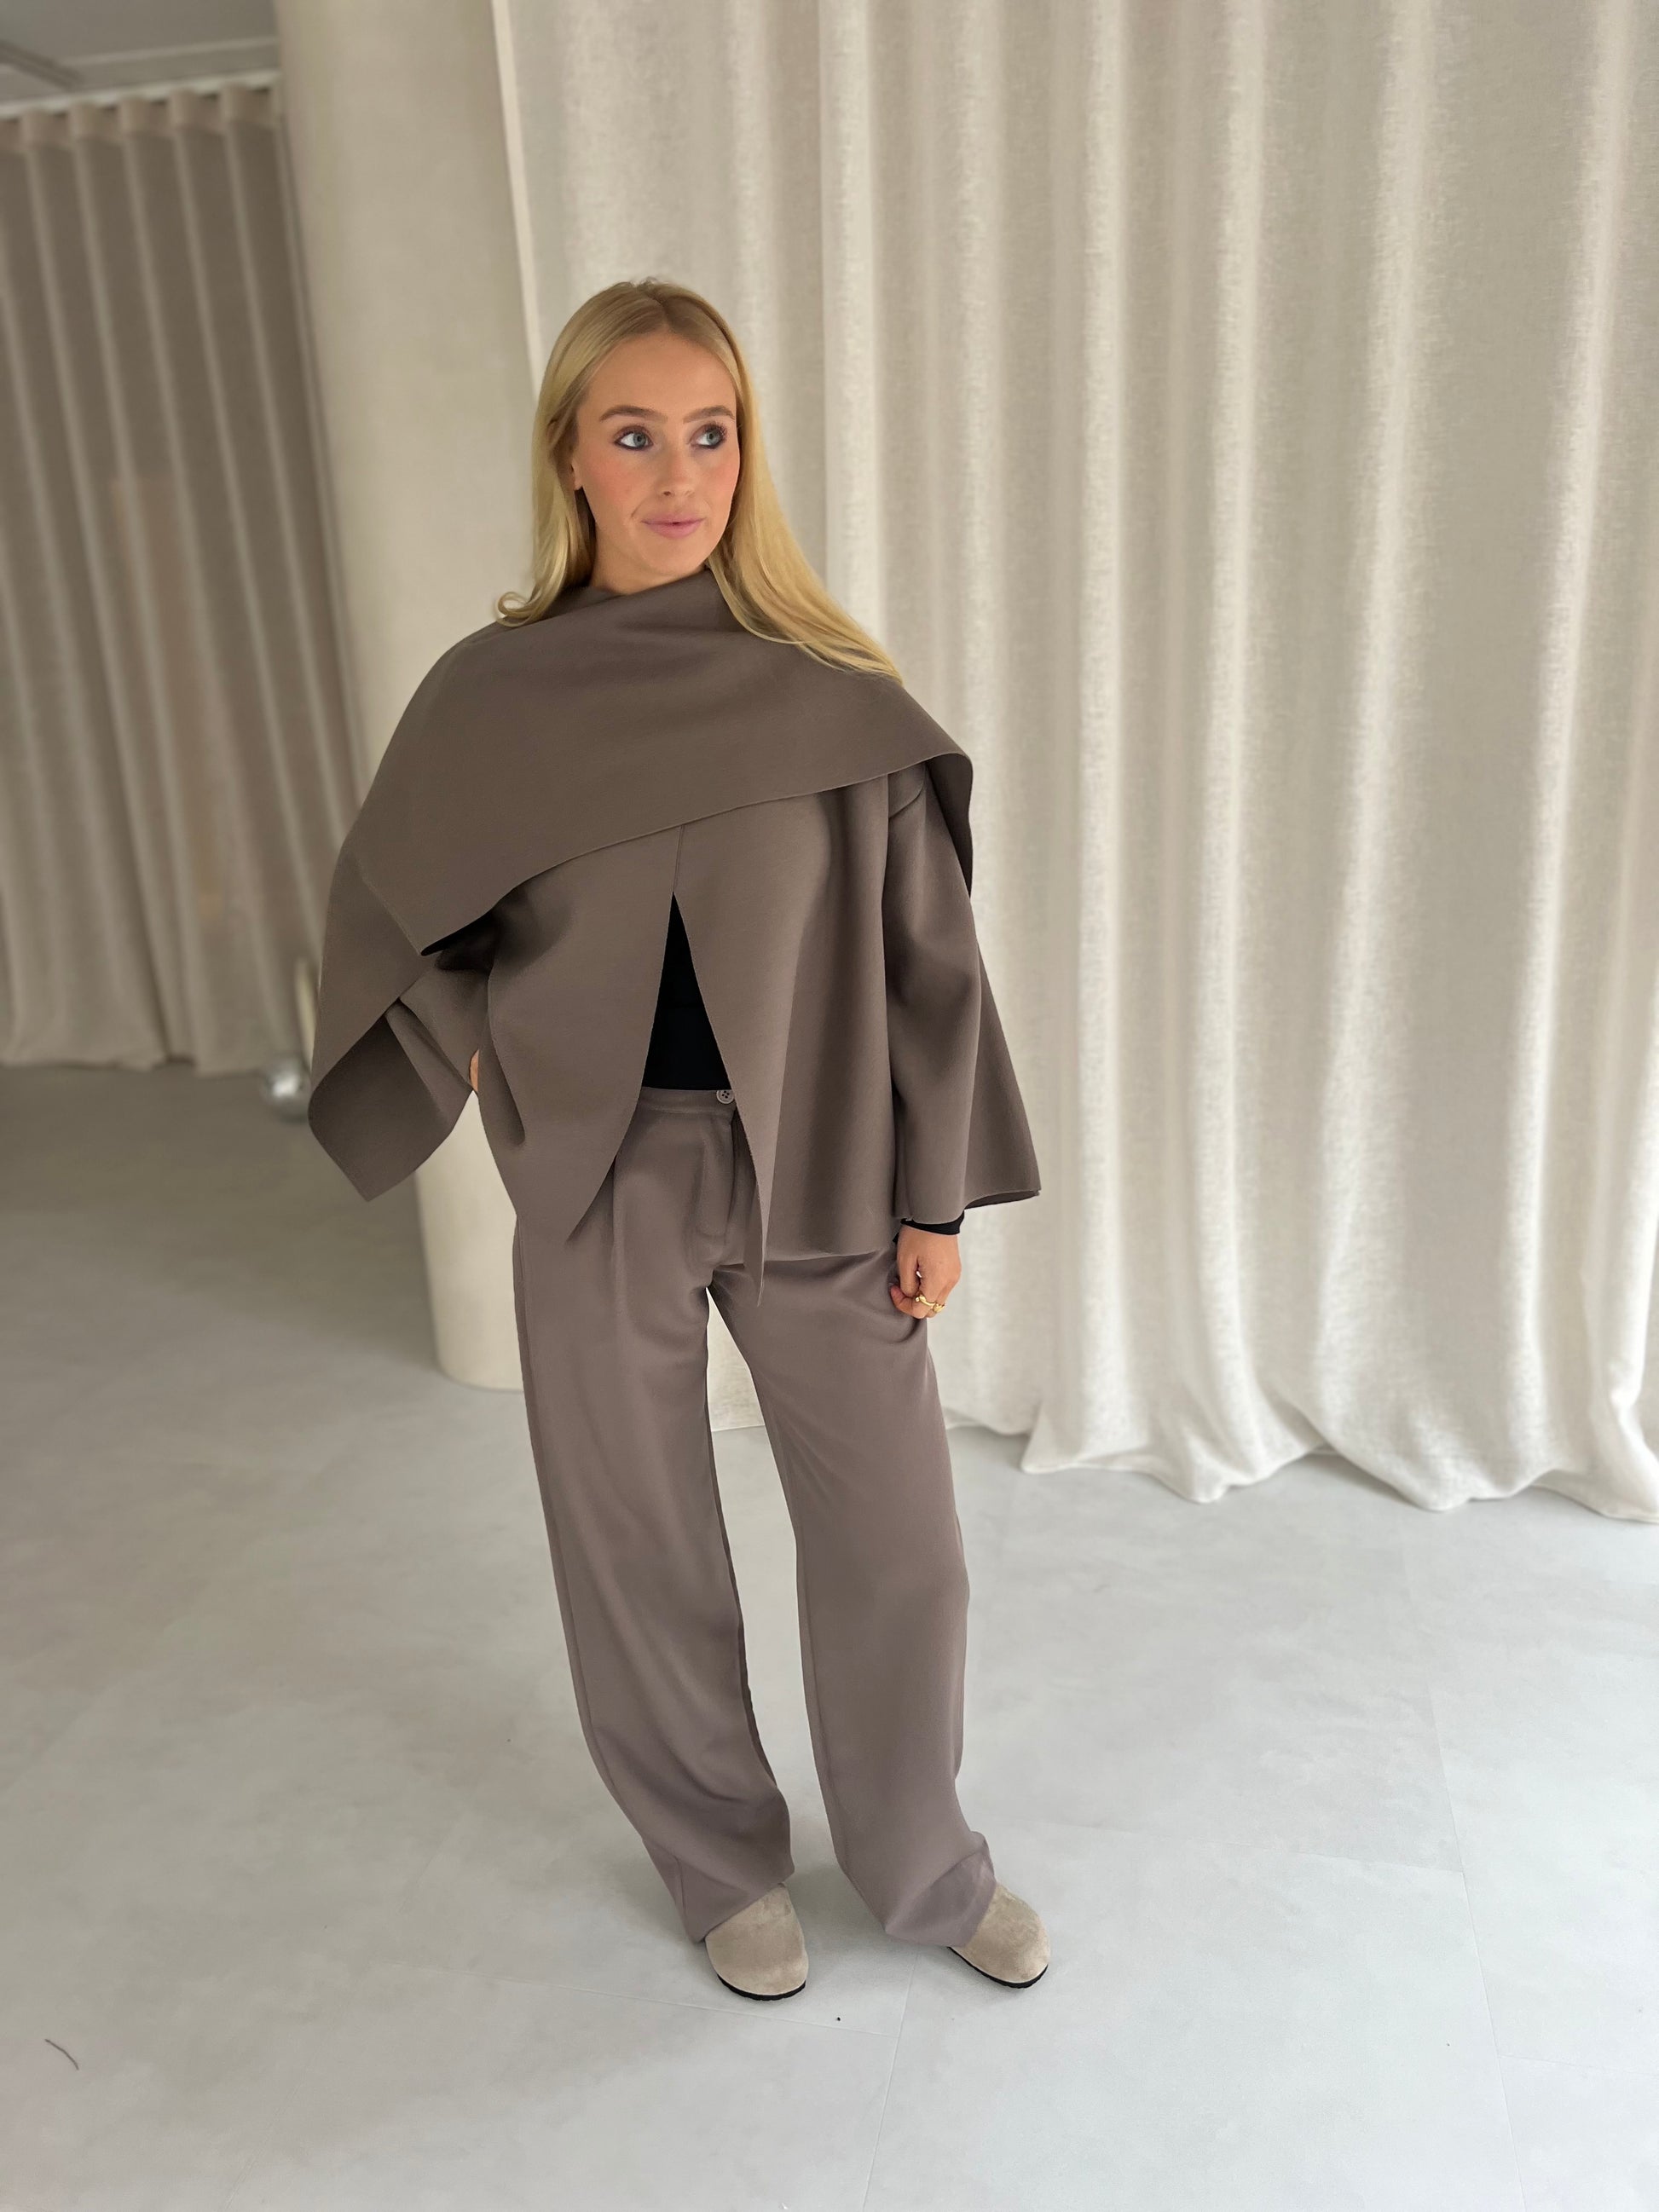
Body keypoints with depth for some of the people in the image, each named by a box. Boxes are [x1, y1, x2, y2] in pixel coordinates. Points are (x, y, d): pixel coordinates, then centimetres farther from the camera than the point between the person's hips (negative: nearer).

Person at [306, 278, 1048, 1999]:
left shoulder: (835, 689, -5)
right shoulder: (493, 693, -4)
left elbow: (923, 950, -2)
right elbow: (384, 908, 11)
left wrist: (937, 1194, -2)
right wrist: (491, 1069, 0)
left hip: (815, 1177, 0)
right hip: (601, 1189, 0)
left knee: (896, 1541, 10)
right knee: (640, 1548, 14)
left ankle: (923, 1866, 40)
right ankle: (722, 1864, 43)